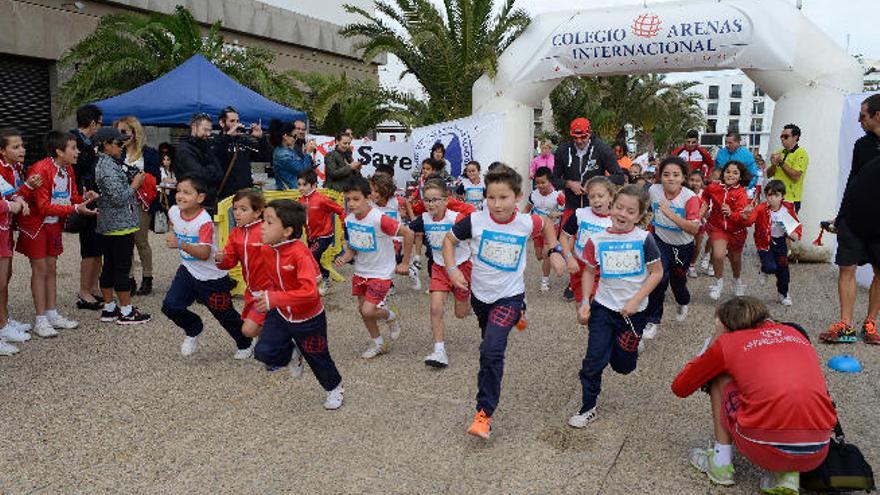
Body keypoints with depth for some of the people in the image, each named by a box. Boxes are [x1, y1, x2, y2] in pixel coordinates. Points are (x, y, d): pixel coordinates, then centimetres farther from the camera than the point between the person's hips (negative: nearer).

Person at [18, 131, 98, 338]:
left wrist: (84, 198, -15)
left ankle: (52, 314, 19)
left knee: (51, 268, 11)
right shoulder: (40, 170, -24)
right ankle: (41, 320, 4)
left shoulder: (68, 169, 0)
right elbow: (43, 207, -26)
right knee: (40, 269, -3)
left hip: (54, 224, 7)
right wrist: (75, 209, -32)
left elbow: (72, 197, 7)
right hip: (36, 223, -7)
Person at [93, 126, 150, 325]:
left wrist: (131, 181, 9)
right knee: (122, 268, -3)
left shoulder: (104, 163, 13)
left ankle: (109, 308, 21)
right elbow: (119, 198, -22)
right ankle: (126, 312, 4)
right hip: (121, 225, -10)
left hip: (106, 226, 10)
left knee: (109, 267, 13)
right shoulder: (109, 167, -17)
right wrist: (135, 184, -10)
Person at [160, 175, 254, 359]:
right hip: (188, 270, 6)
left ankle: (245, 345, 33)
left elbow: (204, 254, -34)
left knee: (225, 315, 8)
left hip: (211, 277, -6)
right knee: (170, 306, -4)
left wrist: (181, 244, -42)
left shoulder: (204, 221, -27)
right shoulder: (174, 211, -6)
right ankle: (193, 330, 26)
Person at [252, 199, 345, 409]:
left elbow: (310, 291, -39)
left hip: (308, 318, -5)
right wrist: (269, 293, 5)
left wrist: (276, 298, -39)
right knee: (263, 352, -11)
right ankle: (292, 353, 23)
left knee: (318, 358, 13)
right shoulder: (265, 250, -9)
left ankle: (335, 388, 43)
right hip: (280, 314, 5)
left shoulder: (299, 253, -31)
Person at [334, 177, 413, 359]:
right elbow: (352, 248, 8)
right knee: (362, 309, 12)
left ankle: (391, 317, 21)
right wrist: (344, 258, -15)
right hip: (361, 271, 7)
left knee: (368, 310, -13)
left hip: (381, 273, -7)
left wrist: (404, 263, -13)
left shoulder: (379, 219, -26)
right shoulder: (349, 220, -5)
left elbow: (408, 233, -21)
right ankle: (378, 343, 34)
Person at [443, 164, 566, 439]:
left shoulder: (526, 223, -13)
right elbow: (449, 240, 0)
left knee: (492, 351, -20)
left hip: (509, 296, -3)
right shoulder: (475, 221, -16)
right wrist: (452, 269, -12)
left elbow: (547, 226, 12)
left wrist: (555, 252, 2)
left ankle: (484, 412, -10)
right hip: (480, 293, 3)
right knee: (489, 344, 27)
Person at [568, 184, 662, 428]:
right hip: (603, 307, 1)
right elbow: (589, 271, 6)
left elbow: (657, 273, -5)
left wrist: (635, 301, -13)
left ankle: (629, 345, 46)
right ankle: (588, 409, 11)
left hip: (633, 311, 0)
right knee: (594, 361, -6)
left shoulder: (644, 239, -9)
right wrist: (584, 302, -3)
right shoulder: (597, 239, -5)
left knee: (623, 366, 11)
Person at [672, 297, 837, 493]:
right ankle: (788, 475, 15)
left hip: (766, 448, -4)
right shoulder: (796, 333, 20)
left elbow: (679, 388, 19)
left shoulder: (727, 342, 8)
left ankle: (721, 463, 20)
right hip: (817, 454, 4)